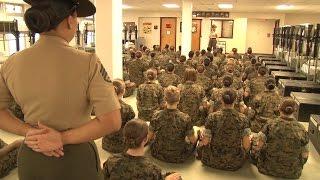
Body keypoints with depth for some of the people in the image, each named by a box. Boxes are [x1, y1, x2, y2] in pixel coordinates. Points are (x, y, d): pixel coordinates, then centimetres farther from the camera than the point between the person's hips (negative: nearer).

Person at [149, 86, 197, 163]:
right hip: (179, 157, -2)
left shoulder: (156, 116, -19)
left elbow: (150, 136, -5)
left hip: (159, 155, 2)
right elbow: (193, 140, -11)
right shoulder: (185, 118, -24)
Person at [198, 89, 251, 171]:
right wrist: (242, 152, 11)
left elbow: (205, 141, -13)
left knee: (201, 145, 30)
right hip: (235, 164, 2)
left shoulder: (212, 117, -16)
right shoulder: (243, 118, -14)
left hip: (214, 162, -1)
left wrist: (201, 143, 12)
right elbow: (246, 145, -12)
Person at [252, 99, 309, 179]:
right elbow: (305, 155, -8)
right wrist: (298, 166, 13)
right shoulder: (301, 130, -16)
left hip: (269, 168, -1)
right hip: (292, 173, 1)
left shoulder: (270, 125, -18)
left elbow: (258, 147, -13)